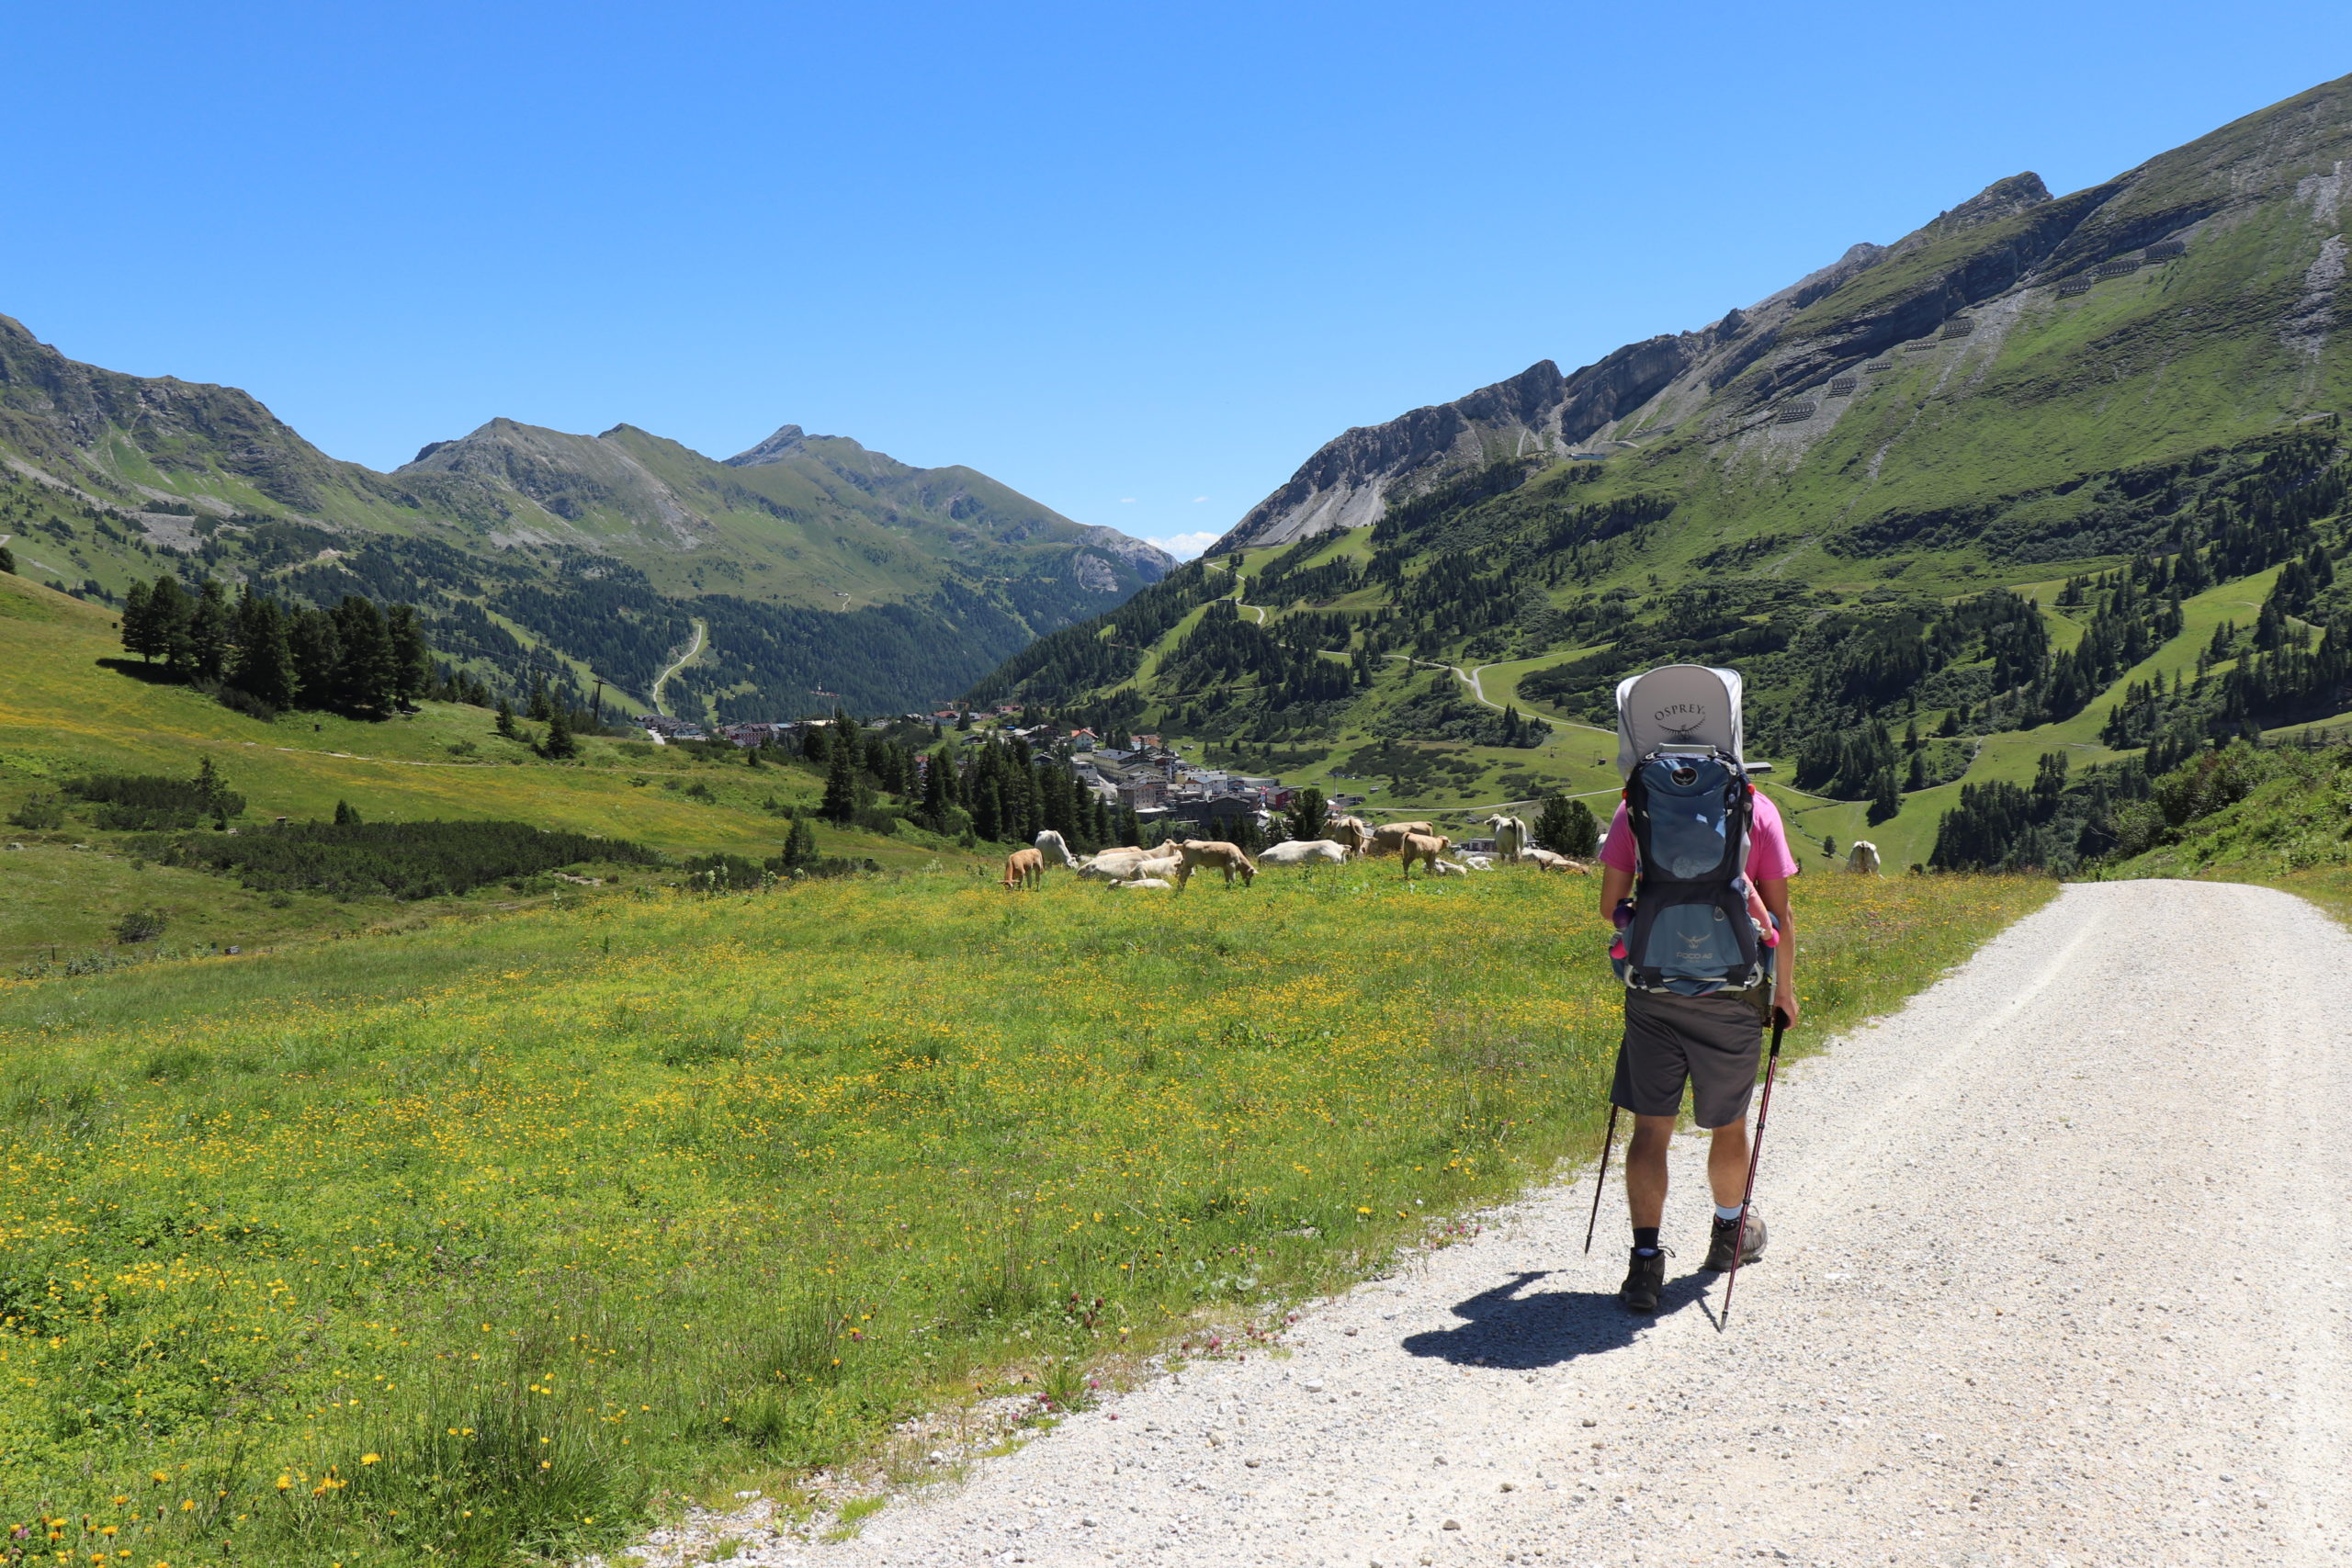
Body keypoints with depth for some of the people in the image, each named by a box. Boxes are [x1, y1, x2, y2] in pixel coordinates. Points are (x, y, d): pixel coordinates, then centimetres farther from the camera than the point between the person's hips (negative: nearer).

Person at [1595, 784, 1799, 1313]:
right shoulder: (1757, 809, -4)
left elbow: (1610, 906, 3)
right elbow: (1780, 915, -1)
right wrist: (1784, 987, 12)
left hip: (1653, 988, 0)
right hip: (1732, 993, 0)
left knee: (1650, 1127, 5)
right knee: (1728, 1122, 18)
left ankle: (1645, 1260, -3)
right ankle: (1730, 1232, 39)